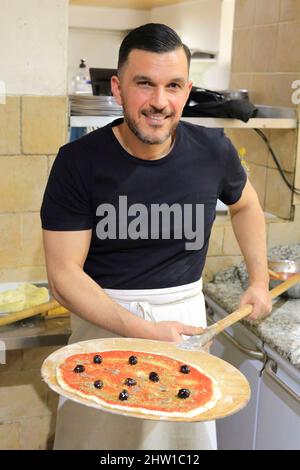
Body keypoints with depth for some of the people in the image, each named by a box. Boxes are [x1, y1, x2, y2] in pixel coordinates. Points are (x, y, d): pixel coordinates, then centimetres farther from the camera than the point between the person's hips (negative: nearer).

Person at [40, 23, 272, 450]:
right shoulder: (79, 161, -17)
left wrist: (259, 281, 12)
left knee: (189, 432, 16)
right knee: (93, 433, 13)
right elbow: (64, 274, -16)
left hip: (185, 313, 2)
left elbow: (244, 203, 14)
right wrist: (145, 331, -25)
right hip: (103, 316, -2)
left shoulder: (213, 150, -9)